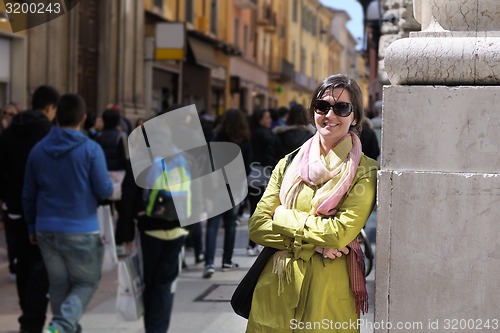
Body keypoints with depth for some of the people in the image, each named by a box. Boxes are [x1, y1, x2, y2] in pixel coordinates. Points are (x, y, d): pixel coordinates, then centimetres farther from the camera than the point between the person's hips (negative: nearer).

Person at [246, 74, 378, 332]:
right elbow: (257, 227, 1)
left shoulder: (365, 171, -3)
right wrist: (313, 242, -12)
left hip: (329, 295, -3)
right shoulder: (288, 164, 8)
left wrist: (283, 217, -5)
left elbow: (341, 232, -15)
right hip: (276, 288, 3)